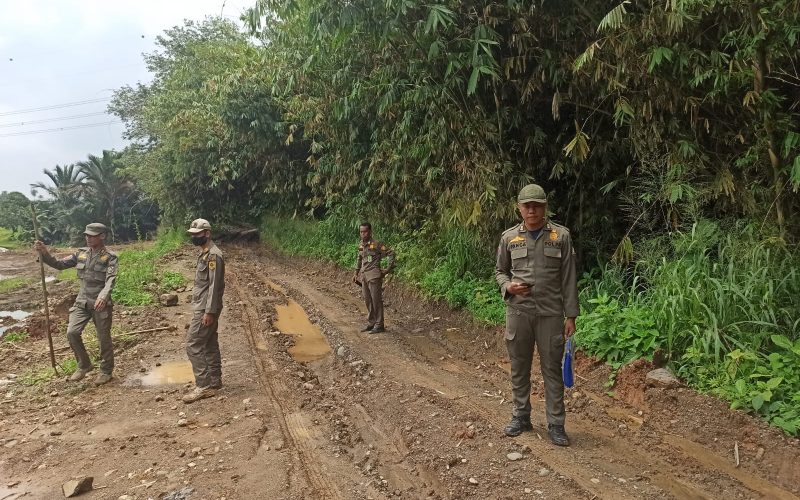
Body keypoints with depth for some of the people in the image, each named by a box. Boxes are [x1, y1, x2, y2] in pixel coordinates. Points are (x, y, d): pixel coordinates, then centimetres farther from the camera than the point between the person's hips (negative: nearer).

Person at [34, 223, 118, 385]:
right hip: (82, 302, 5)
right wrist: (44, 253, -9)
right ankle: (84, 365, 16)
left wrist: (103, 296, -41)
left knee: (104, 338, 3)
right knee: (72, 332, -6)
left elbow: (111, 279, -23)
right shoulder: (81, 254, 7)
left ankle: (106, 371, 21)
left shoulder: (110, 257, -10)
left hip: (101, 303, -5)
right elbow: (59, 264, 9)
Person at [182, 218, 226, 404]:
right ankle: (214, 383, 20)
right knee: (209, 345, 13)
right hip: (202, 307, 10)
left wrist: (209, 312, -23)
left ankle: (203, 386, -4)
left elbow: (214, 285, -22)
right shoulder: (204, 253, 14)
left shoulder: (213, 255, -18)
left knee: (193, 345, -8)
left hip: (206, 309, -10)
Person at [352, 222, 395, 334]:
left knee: (376, 300, -3)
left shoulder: (376, 244, -11)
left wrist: (388, 269, -11)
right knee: (368, 301, 13)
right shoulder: (360, 245, 11)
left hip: (374, 275, -7)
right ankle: (371, 323, 24)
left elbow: (391, 253, -9)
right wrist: (356, 273, 23)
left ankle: (379, 325, 3)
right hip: (364, 275, 7)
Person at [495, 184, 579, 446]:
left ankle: (556, 424, 14)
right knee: (519, 367, 11)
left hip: (550, 313, -2)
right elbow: (500, 270, 15)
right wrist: (508, 286, -8)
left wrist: (570, 316, -3)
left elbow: (568, 278, 0)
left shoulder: (561, 236, -1)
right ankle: (521, 417, 26)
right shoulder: (509, 237, 4)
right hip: (518, 311, 2)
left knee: (552, 369, 4)